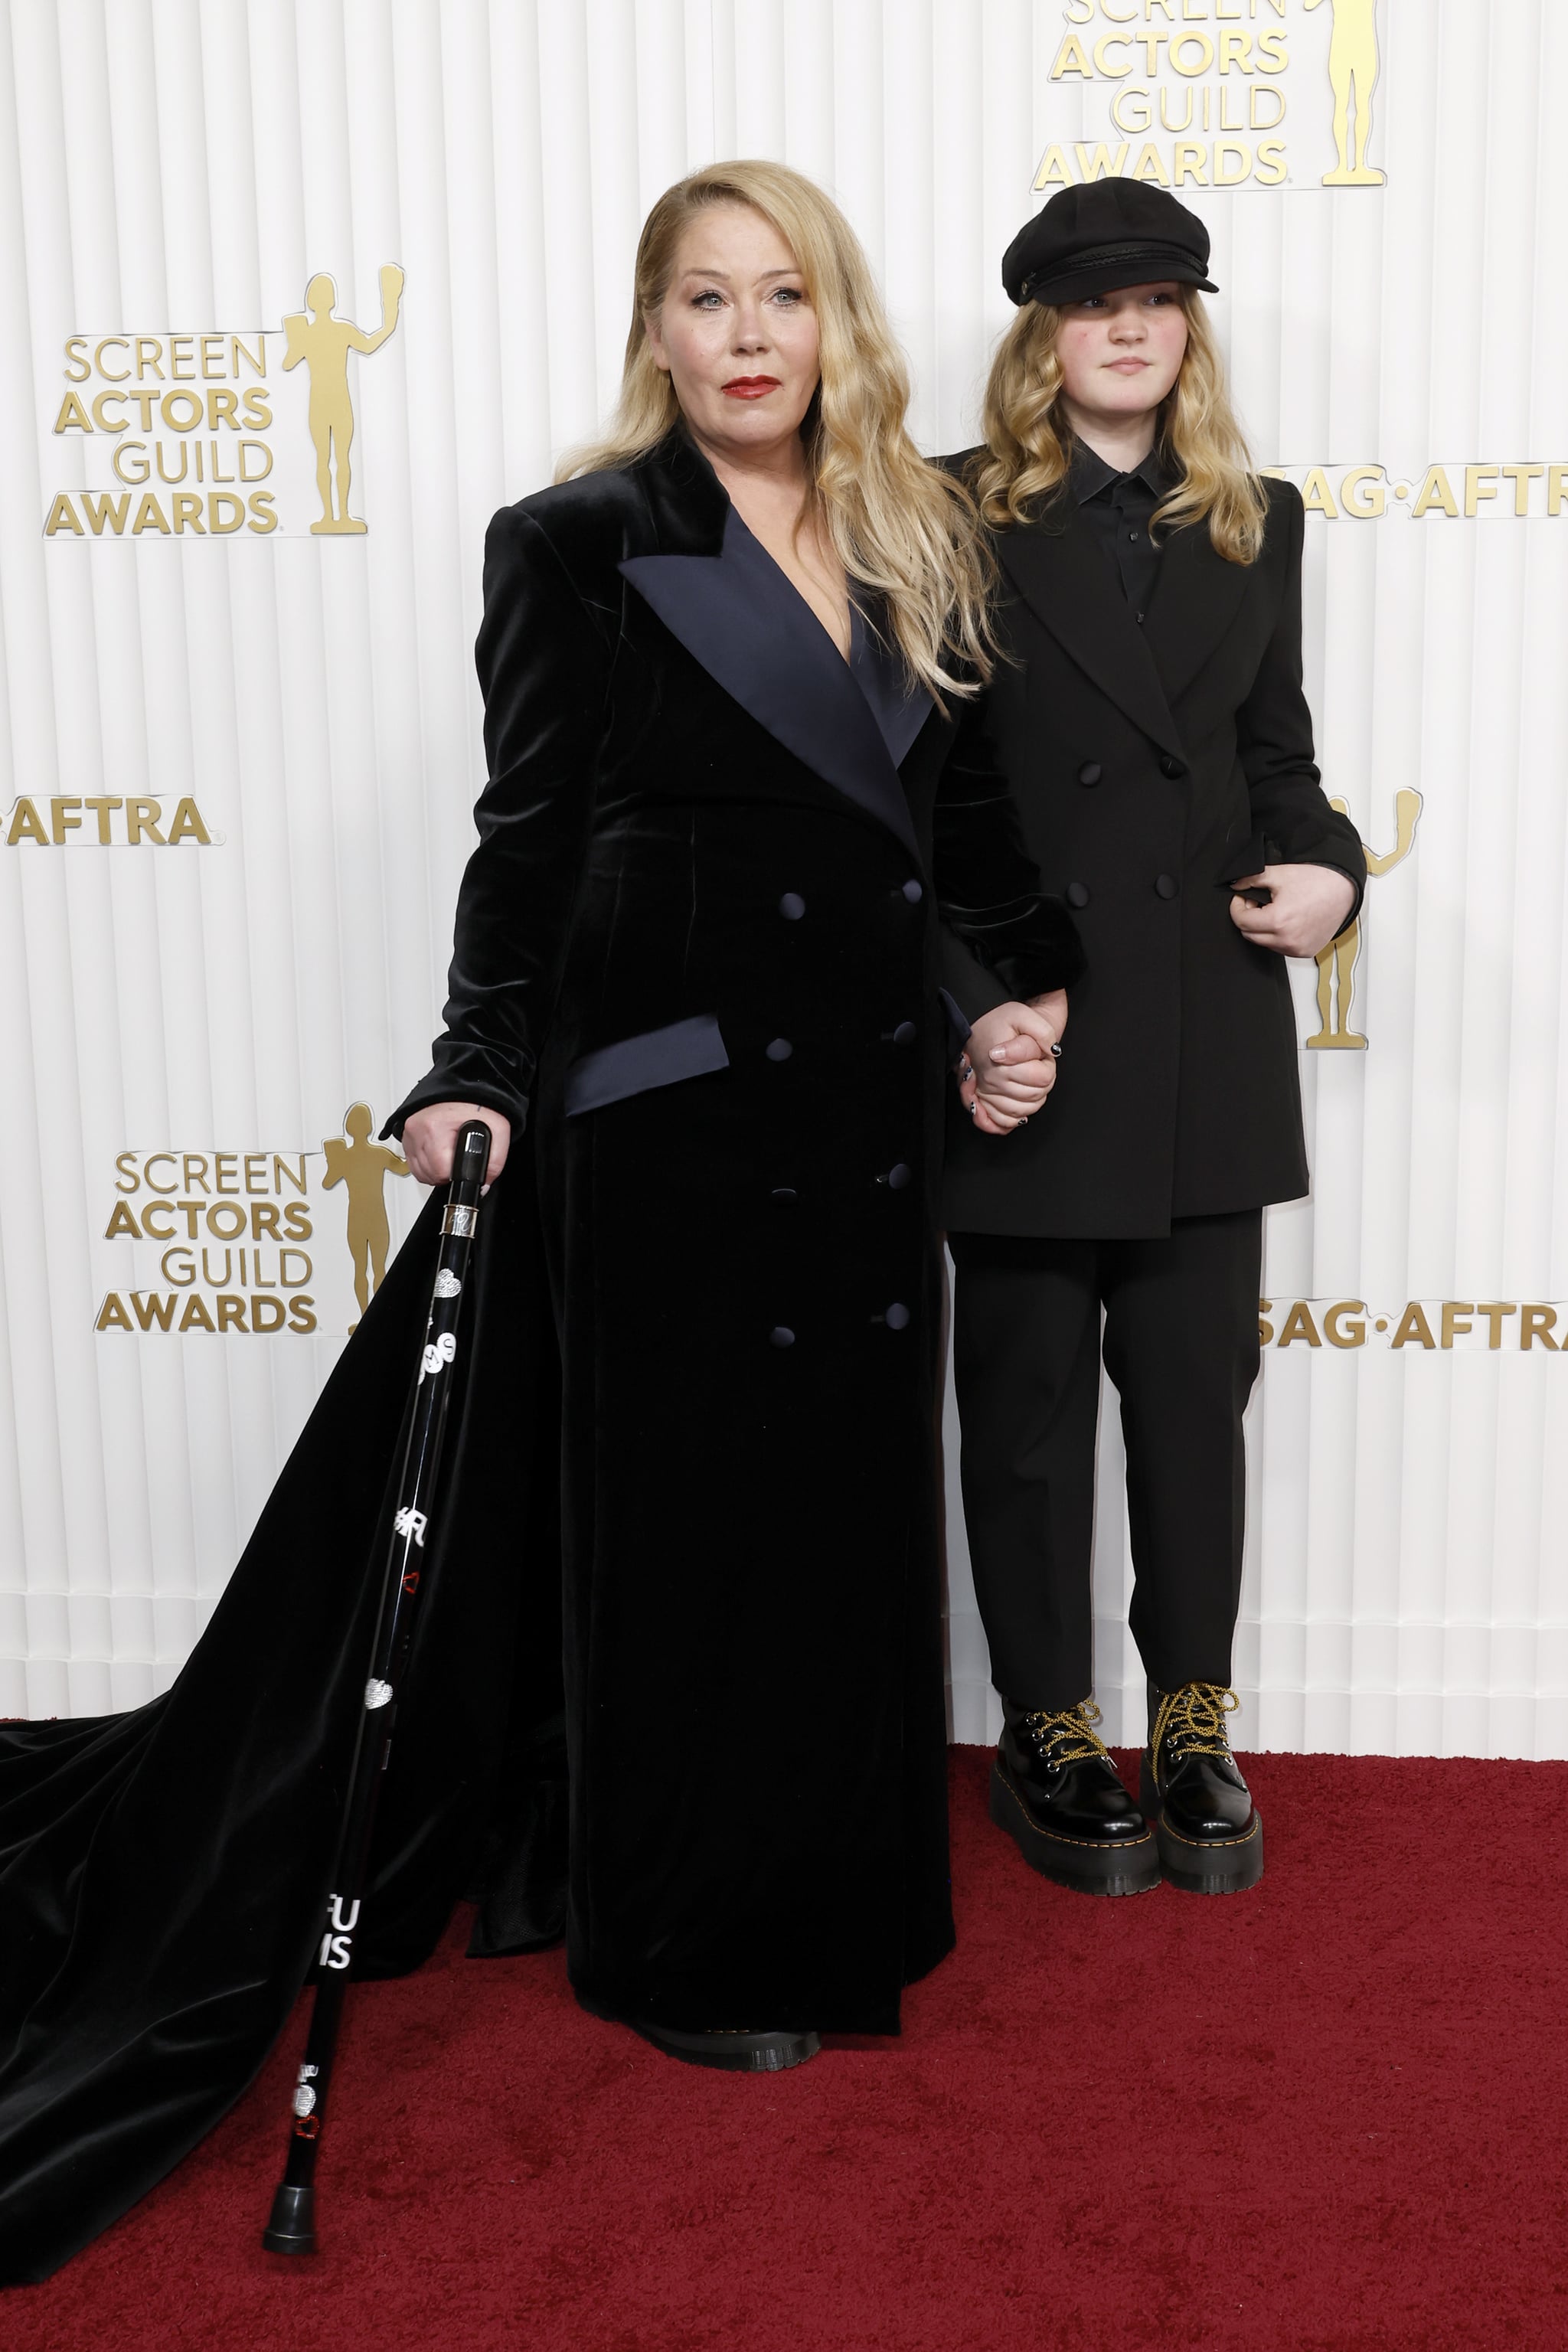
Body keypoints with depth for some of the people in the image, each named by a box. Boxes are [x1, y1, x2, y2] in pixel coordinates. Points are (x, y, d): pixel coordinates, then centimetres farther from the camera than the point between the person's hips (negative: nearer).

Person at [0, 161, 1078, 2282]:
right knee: (683, 1512, 5)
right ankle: (683, 1945, 23)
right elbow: (529, 834, -6)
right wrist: (479, 1070, -15)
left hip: (866, 1105, 6)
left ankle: (824, 1892, 31)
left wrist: (1014, 991, 5)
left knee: (846, 1500, 12)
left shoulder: (917, 552, 12)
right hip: (665, 1106, -5)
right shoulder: (580, 547, -4)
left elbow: (963, 812, 16)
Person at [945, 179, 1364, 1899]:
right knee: (1027, 1399, 8)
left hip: (1208, 1033, 4)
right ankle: (1047, 1735, 24)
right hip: (1026, 1029, -3)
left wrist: (1323, 865, -5)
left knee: (1195, 1386, 9)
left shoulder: (1255, 522, 12)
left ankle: (1194, 1726, 25)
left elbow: (1277, 753, 16)